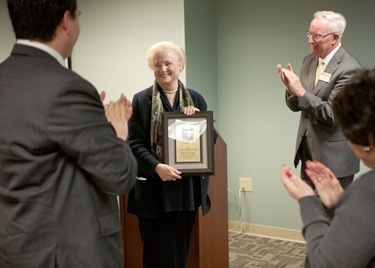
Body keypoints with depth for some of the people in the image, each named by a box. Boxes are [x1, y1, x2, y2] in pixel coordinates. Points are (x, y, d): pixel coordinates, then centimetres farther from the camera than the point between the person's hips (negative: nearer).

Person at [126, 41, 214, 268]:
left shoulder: (196, 99, 9)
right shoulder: (141, 100, -1)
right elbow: (135, 143, -6)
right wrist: (157, 167, -22)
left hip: (188, 187, 3)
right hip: (155, 189, -3)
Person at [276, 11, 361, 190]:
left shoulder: (349, 68, -17)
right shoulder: (309, 61, 6)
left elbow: (333, 114, -22)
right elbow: (296, 106, 8)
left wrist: (301, 91, -26)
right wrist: (291, 88, -13)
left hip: (334, 157, -7)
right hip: (309, 151, 7)